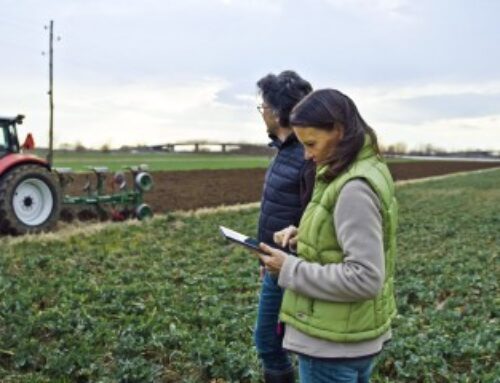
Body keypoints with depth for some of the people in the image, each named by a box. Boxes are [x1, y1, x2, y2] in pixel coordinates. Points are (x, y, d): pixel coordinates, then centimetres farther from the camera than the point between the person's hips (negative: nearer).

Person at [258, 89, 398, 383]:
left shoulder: (355, 189, -25)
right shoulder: (363, 172, 5)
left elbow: (364, 278, -27)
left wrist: (290, 269, -21)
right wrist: (305, 235, 2)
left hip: (333, 344, -9)